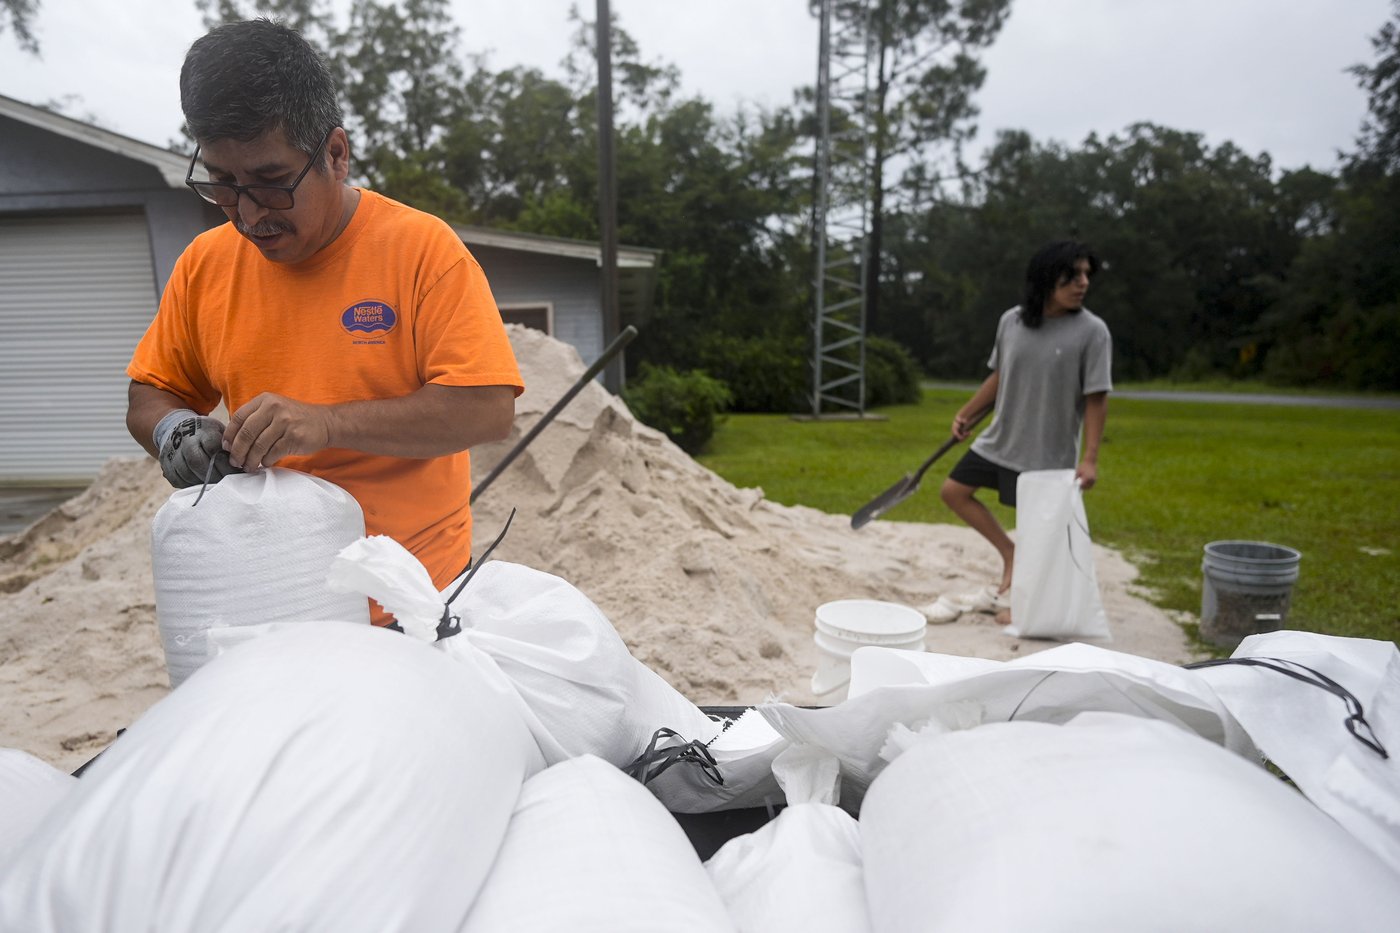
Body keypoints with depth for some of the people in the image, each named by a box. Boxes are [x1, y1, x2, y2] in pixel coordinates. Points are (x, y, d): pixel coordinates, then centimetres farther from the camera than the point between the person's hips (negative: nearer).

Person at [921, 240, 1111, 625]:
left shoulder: (1092, 331, -14)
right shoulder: (1011, 320, -2)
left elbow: (1097, 400, -13)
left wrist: (1090, 458, -18)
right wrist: (966, 414, 12)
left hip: (1049, 452, -5)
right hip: (1000, 439, 5)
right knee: (954, 491, 11)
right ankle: (1010, 555, 23)